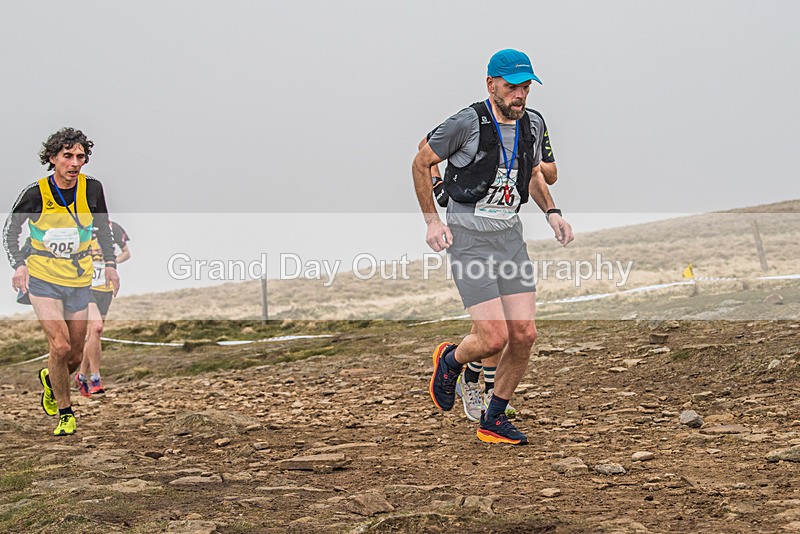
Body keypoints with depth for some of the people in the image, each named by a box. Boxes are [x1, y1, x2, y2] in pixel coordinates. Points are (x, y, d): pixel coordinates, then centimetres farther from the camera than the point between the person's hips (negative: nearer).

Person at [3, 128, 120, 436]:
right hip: (43, 280, -3)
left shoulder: (92, 188, -4)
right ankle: (65, 413, 0)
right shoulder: (35, 193, -13)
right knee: (60, 345, -18)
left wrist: (109, 265, 5)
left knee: (76, 356, 6)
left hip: (79, 282, 3)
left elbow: (103, 228, 13)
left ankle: (50, 379, 41)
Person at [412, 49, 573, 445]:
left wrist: (551, 212, 8)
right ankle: (450, 361, 22)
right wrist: (432, 220, -7)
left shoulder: (532, 125, 4)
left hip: (510, 235, 6)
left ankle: (494, 421, 17)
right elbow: (421, 163, -3)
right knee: (494, 338, -14)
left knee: (524, 334, -1)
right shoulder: (467, 123, -15)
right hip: (468, 238, -6)